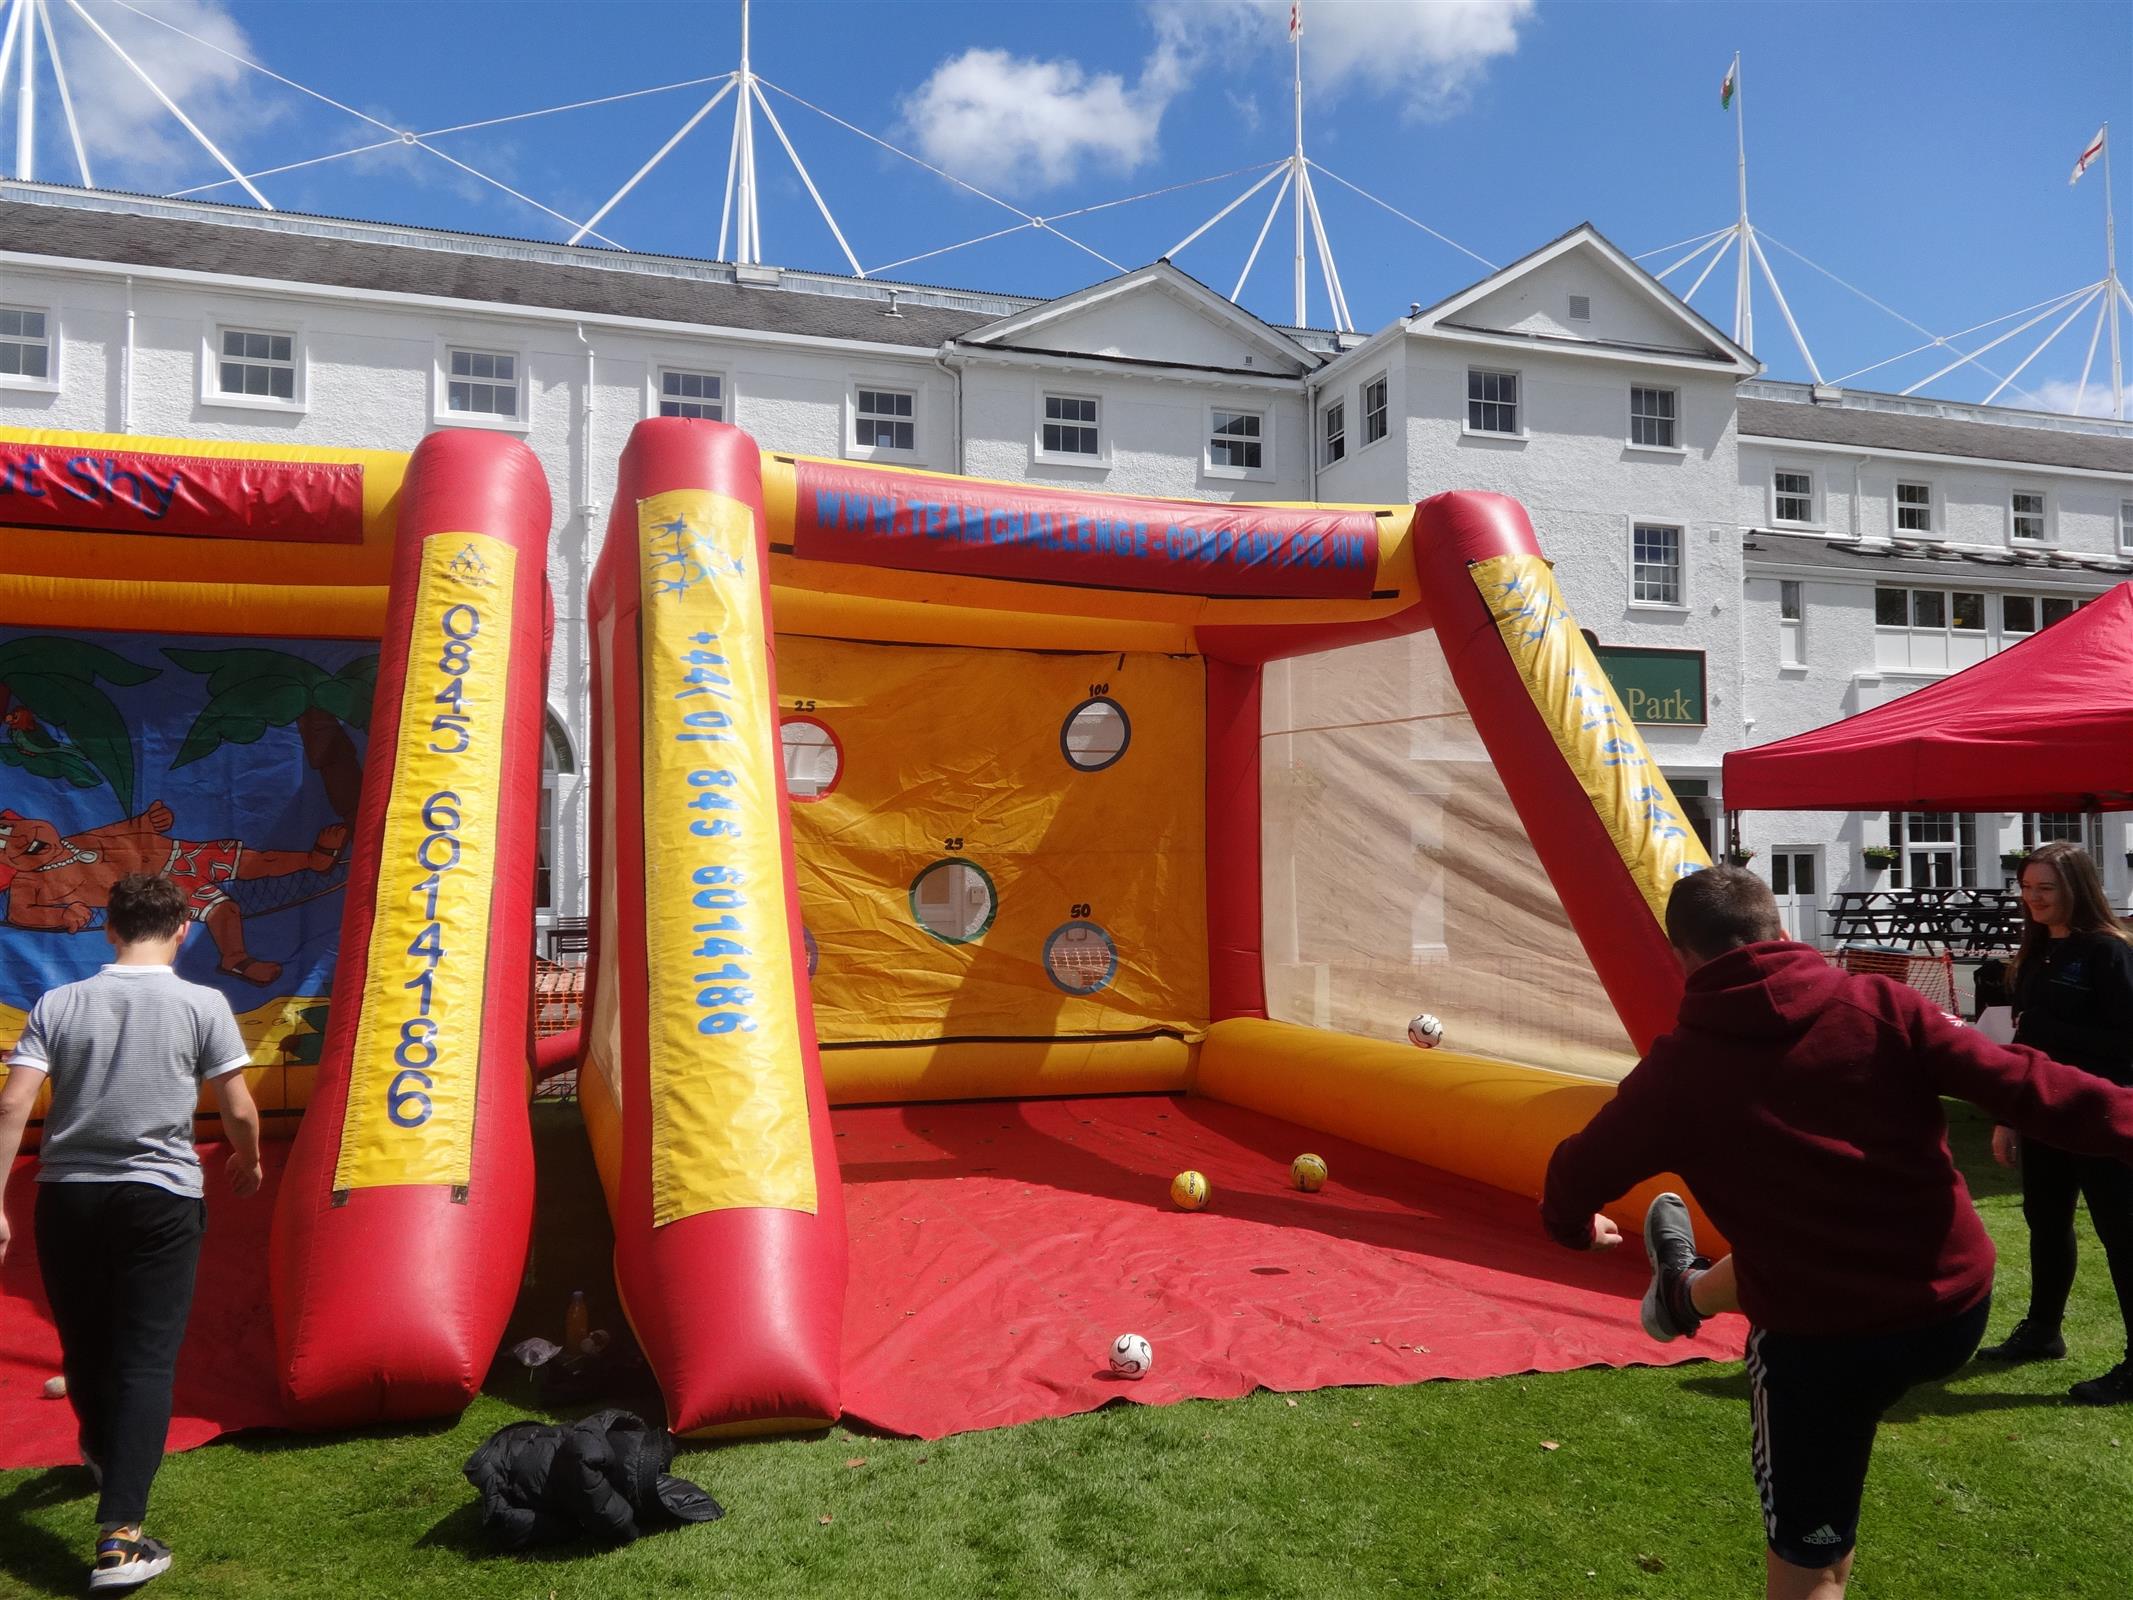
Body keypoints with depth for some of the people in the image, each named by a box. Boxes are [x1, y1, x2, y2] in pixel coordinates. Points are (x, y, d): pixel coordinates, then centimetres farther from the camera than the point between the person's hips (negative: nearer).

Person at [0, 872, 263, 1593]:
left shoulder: (58, 1004, 1)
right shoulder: (202, 1004, -7)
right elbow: (239, 1110, -5)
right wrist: (248, 1160, 15)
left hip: (67, 1195, 4)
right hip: (160, 1199, -3)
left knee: (82, 1342, 22)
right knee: (146, 1357, 0)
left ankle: (102, 1451, 49)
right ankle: (119, 1538, -7)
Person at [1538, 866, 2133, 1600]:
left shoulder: (1674, 1071, -10)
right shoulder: (1882, 1008, -8)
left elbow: (1578, 1177, 0)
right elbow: (2022, 1084, -10)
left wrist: (1577, 1225, 22)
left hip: (1825, 1337, -4)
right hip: (1958, 1306, 4)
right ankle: (1687, 1292, 65)